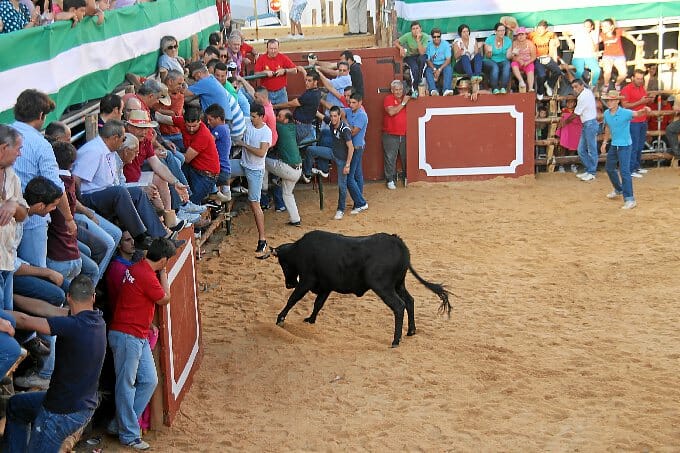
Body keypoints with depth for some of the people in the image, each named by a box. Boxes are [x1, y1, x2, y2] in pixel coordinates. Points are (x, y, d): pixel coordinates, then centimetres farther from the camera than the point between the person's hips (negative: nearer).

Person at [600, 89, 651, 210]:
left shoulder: (625, 113, -20)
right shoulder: (606, 113, 0)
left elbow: (636, 113, -39)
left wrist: (645, 111, -61)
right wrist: (604, 142, 21)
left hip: (624, 145, -8)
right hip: (613, 145, 8)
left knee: (624, 171, -15)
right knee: (609, 168, 22)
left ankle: (629, 199, -13)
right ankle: (619, 189, 46)